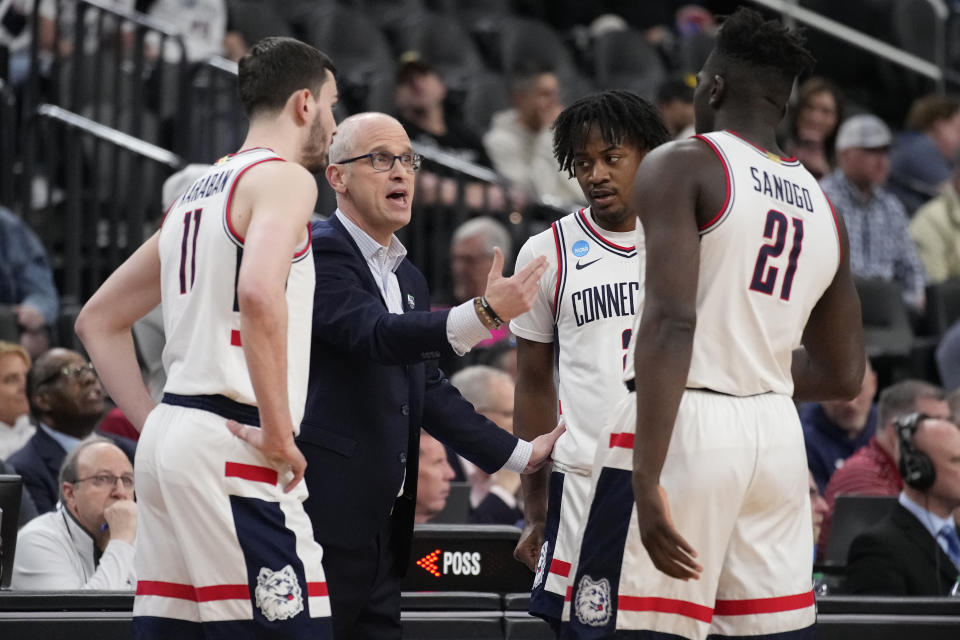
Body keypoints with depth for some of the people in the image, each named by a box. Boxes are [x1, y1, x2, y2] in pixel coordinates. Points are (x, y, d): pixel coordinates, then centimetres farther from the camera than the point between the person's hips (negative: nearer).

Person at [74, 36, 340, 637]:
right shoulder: (284, 178, -4)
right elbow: (260, 294, -24)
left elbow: (99, 321, 26)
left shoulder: (198, 192, 22)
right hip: (231, 447, -9)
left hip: (169, 436, 9)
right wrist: (278, 431, -18)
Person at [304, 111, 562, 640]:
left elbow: (429, 391, 24)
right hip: (325, 518, -9)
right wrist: (483, 315, -36)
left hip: (384, 527, 9)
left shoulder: (409, 279, 21)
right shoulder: (318, 252, -8)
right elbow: (374, 334, -25)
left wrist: (521, 455, 18)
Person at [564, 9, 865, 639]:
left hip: (684, 426, -6)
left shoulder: (682, 167, -4)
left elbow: (671, 322, -17)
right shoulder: (822, 207, 15)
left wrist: (646, 481, -21)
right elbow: (842, 375, 21)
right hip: (775, 432, 7)